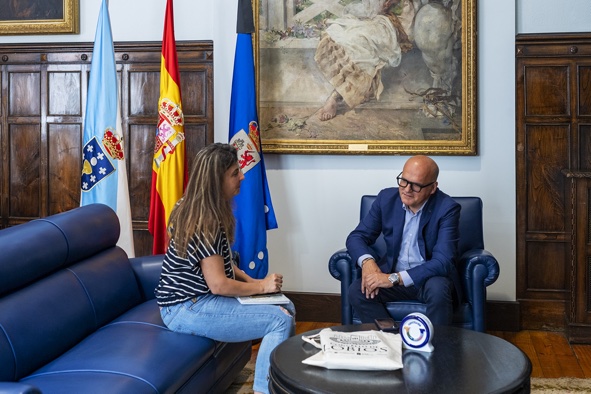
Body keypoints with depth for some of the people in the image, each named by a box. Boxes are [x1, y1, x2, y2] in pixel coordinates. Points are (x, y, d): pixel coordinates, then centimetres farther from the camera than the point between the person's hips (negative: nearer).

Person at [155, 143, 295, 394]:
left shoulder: (194, 209, 7)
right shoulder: (205, 223, -23)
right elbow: (218, 284, -22)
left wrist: (251, 280, 4)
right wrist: (260, 286, -9)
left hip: (197, 296, 10)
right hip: (187, 308, -10)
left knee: (286, 307, 5)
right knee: (281, 320, -18)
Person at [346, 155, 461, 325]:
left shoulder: (447, 208, -16)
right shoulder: (386, 198, -5)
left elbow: (443, 262, -24)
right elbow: (357, 236, 0)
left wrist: (395, 278, -33)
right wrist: (367, 261, -24)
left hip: (430, 277, -3)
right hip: (391, 276, 3)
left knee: (438, 290, -36)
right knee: (357, 291, -24)